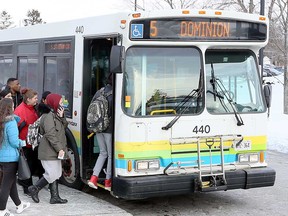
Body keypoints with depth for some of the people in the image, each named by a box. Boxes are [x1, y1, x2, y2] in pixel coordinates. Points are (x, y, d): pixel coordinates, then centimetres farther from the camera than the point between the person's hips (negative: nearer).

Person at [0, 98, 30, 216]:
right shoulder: (11, 122, -19)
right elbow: (14, 142, -20)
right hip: (10, 157, -8)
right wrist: (22, 142, -1)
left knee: (11, 181, 21)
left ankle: (19, 205, 36)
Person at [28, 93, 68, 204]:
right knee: (52, 174, -9)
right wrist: (59, 148, -22)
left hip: (55, 152, 10)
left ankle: (55, 197, 16)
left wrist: (62, 117, -6)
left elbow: (64, 126, 10)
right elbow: (50, 135, -22)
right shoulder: (49, 117, -17)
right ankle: (34, 189, 7)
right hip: (49, 152, -10)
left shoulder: (56, 115, 15)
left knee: (56, 174, 11)